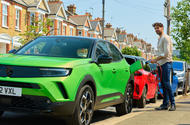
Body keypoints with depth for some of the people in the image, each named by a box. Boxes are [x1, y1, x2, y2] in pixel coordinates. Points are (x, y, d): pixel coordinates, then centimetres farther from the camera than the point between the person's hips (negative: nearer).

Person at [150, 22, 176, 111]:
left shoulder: (166, 38, -8)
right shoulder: (159, 39, 21)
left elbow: (166, 53, -17)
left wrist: (155, 60, -15)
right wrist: (157, 61, 17)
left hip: (166, 63, -9)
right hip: (161, 64, 9)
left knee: (167, 84, -13)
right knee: (163, 85, 7)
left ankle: (173, 104, -8)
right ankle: (165, 104, 10)